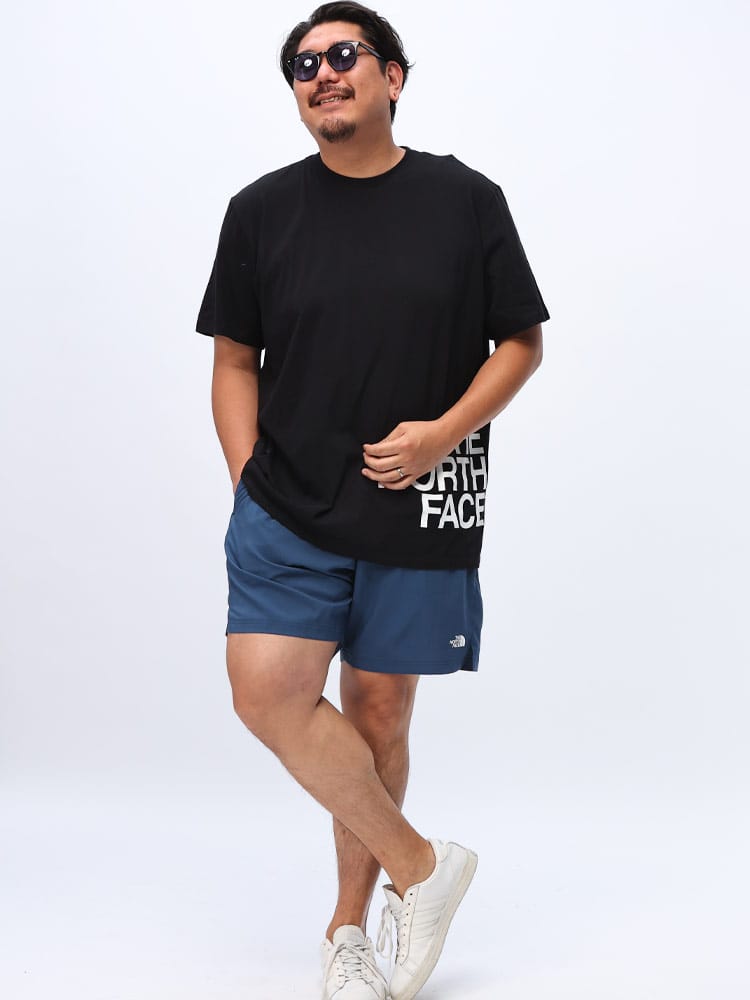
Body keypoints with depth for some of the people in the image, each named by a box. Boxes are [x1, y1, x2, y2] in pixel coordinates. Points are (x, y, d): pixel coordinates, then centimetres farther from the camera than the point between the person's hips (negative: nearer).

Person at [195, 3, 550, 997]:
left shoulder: (467, 200, 0)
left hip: (418, 513, -1)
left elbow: (522, 342, 5)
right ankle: (423, 866, 4)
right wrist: (250, 486, -2)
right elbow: (235, 361, 9)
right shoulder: (262, 210, 4)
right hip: (286, 509, 1)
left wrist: (447, 430, -11)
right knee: (268, 690, -15)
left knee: (378, 712, 7)